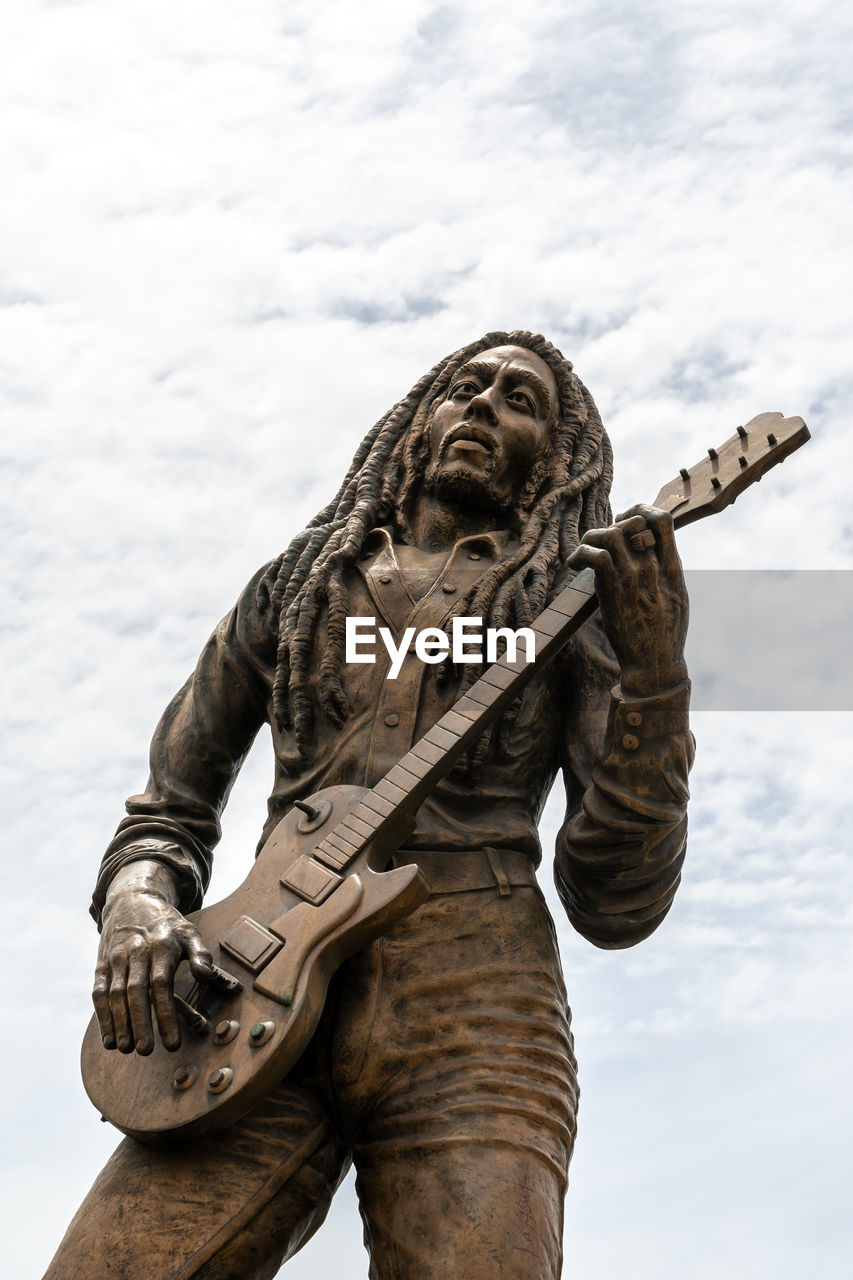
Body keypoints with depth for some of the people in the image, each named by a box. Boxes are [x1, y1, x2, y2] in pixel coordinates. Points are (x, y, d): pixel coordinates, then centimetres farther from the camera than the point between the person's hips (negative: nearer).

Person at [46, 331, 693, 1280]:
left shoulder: (575, 615, 14)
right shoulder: (292, 592, 21)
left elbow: (615, 906, 4)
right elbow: (168, 812, 24)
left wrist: (656, 671, -7)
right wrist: (136, 907, 1)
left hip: (473, 1018, -1)